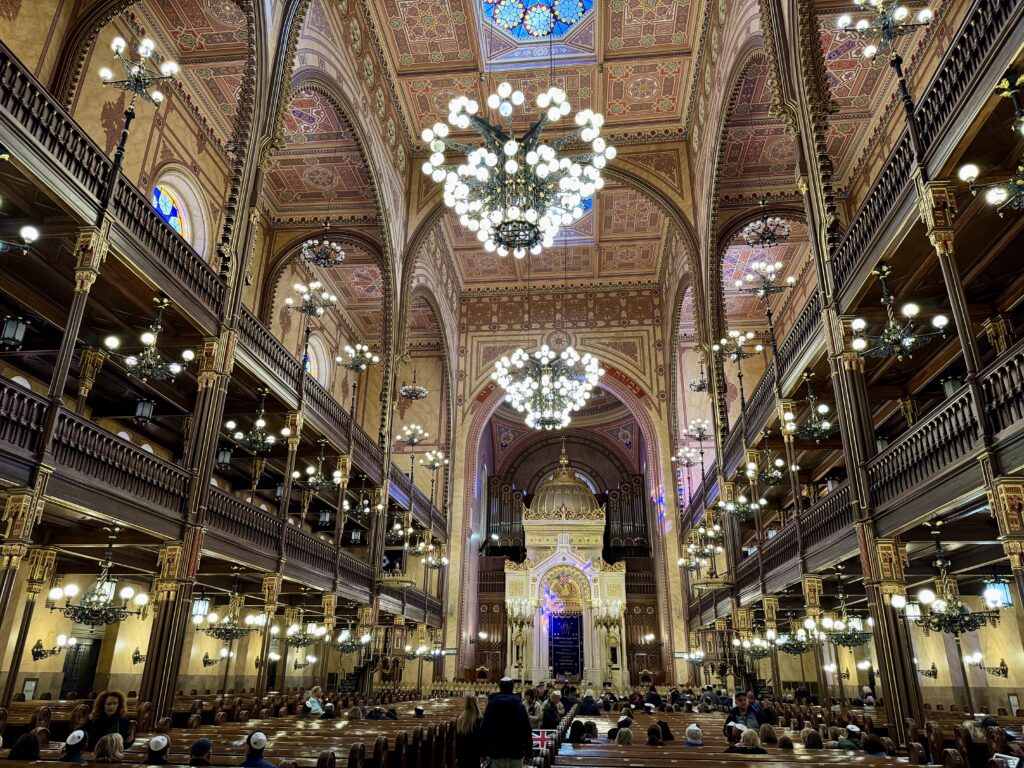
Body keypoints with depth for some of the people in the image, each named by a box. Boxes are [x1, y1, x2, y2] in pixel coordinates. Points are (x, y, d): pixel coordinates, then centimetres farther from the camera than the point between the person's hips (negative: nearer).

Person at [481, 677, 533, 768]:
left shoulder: (491, 704, 0)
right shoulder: (519, 705, -3)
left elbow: (484, 729, 1)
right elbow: (527, 730, -3)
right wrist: (528, 752, 4)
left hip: (496, 751, 1)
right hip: (516, 751, -1)